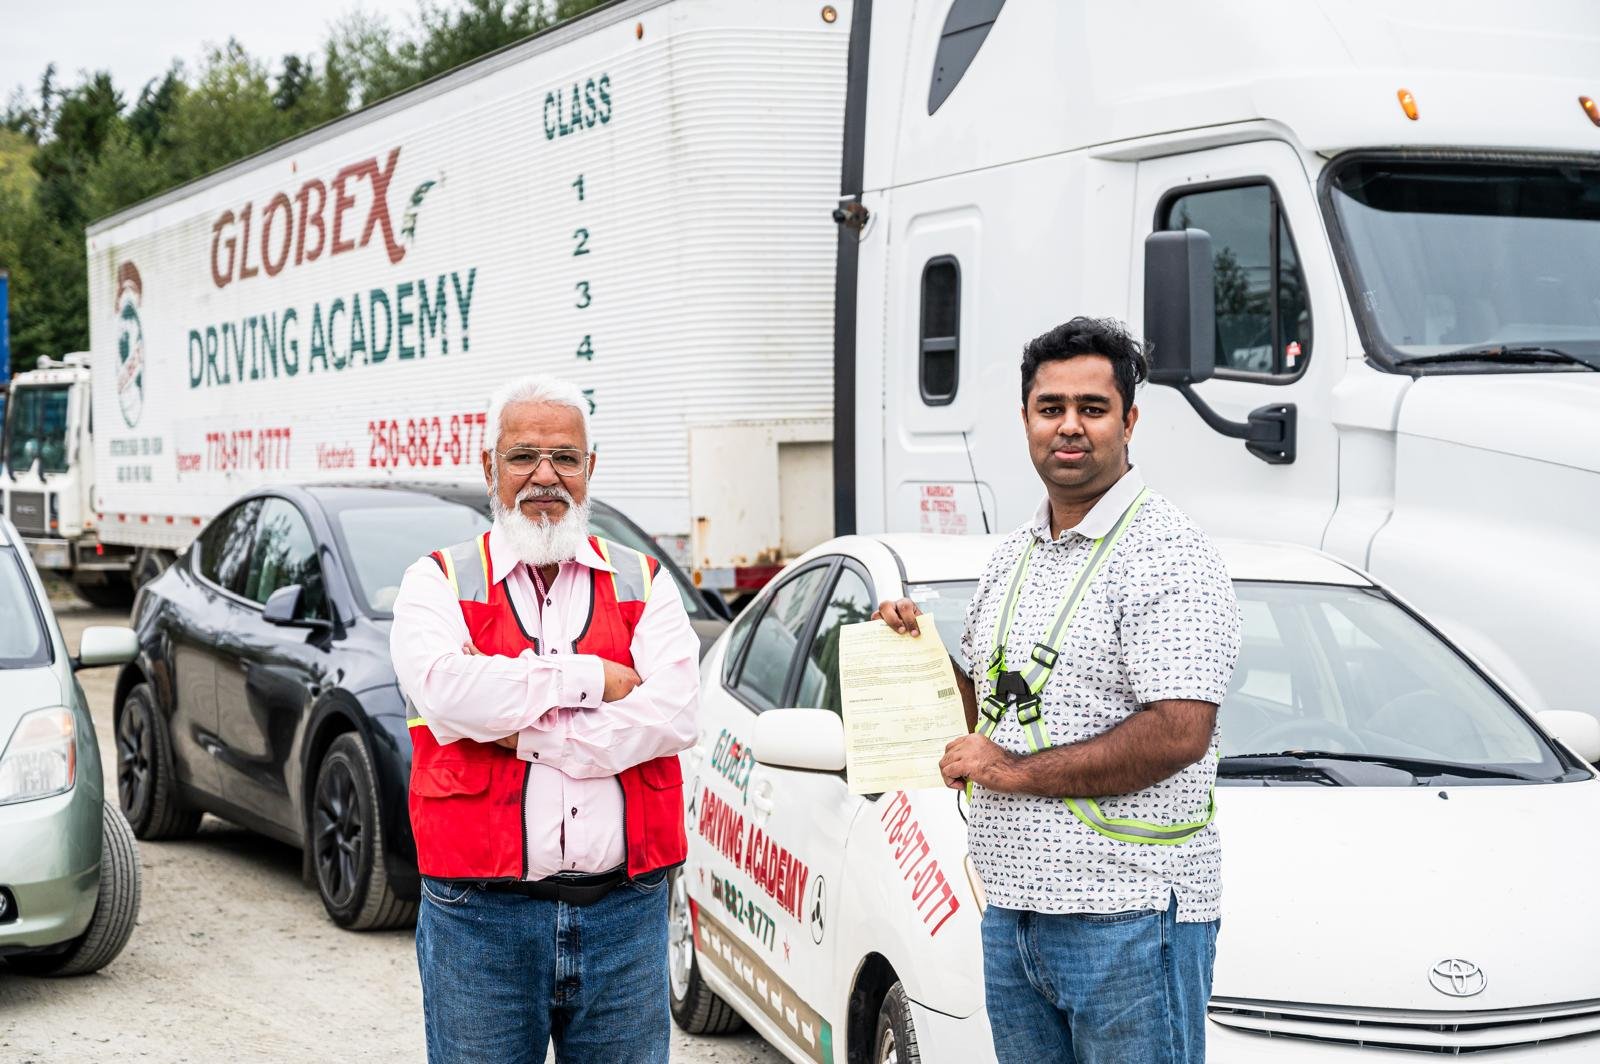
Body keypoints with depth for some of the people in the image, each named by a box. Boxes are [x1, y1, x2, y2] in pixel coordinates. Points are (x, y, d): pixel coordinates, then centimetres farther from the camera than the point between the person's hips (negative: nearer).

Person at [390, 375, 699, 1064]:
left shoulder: (644, 585, 9)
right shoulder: (438, 584, 6)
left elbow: (673, 715, -8)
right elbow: (444, 692, -16)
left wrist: (520, 730, -12)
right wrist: (590, 678, -9)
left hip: (624, 911, 2)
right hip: (479, 916, -1)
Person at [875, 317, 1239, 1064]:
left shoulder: (1167, 554, -10)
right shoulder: (1013, 556, 16)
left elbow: (1177, 735, -20)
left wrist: (1014, 770, -15)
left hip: (1129, 916, -8)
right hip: (1011, 910, 8)